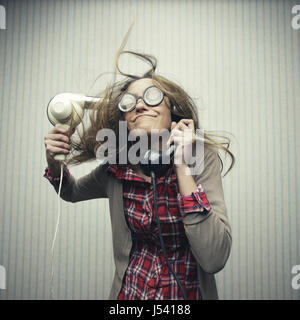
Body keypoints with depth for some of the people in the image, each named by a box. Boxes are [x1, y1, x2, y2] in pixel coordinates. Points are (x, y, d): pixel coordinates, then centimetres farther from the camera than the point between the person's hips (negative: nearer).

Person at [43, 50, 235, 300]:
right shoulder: (116, 169, -6)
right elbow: (72, 192, 14)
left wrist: (182, 166, -25)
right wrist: (55, 162, -7)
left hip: (188, 291, -2)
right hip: (129, 291, 2)